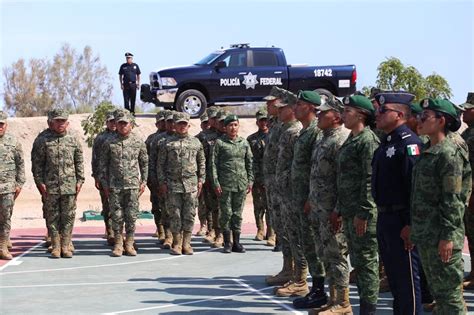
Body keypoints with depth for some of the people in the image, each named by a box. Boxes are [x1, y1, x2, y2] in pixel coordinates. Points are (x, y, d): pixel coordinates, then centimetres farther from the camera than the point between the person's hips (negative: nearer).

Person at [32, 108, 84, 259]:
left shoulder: (73, 141, 7)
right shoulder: (44, 142, 3)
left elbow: (79, 163, 9)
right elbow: (37, 164, 3)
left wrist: (79, 181, 2)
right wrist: (40, 182, -3)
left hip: (70, 186, 1)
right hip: (50, 187, -1)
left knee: (68, 217, 2)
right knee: (53, 217, 3)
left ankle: (66, 246, 9)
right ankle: (55, 247, 9)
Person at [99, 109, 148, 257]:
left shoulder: (139, 142, 4)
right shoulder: (110, 143, 2)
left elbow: (144, 163, 11)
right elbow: (103, 164, 7)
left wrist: (143, 182, 6)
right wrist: (105, 184, 3)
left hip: (133, 185, 0)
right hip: (115, 186, 0)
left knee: (131, 216, 1)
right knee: (117, 216, 2)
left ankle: (129, 244, 10)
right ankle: (118, 244, 11)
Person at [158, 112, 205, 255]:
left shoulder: (196, 142, 9)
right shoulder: (168, 143, 4)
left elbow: (202, 163, 13)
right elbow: (160, 164, 6)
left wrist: (201, 180, 6)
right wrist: (162, 182, -1)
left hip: (191, 184, 1)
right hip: (173, 184, -1)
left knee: (189, 215, 1)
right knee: (175, 215, 1)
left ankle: (186, 244, 9)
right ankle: (177, 244, 9)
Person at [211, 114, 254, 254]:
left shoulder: (244, 143, 10)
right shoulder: (220, 143, 0)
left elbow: (249, 163, 14)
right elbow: (214, 164, -2)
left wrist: (250, 181, 7)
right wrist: (216, 183, -8)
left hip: (241, 184, 3)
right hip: (225, 184, -3)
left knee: (238, 213, 6)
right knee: (226, 213, -1)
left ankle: (236, 242, 13)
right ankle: (227, 243, 8)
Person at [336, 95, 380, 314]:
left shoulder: (368, 141, -13)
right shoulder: (350, 141, 17)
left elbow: (370, 179, -19)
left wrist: (363, 213, -21)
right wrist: (339, 210, 20)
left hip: (364, 213, -10)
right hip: (349, 212, 10)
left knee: (367, 262, -4)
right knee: (357, 262, 13)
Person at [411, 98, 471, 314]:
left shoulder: (449, 154, -14)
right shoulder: (426, 153, 12)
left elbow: (453, 200, -17)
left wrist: (447, 236, -20)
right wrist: (415, 230, 17)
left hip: (441, 234, -9)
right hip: (424, 234, 9)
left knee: (449, 291, -2)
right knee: (436, 289, 16)